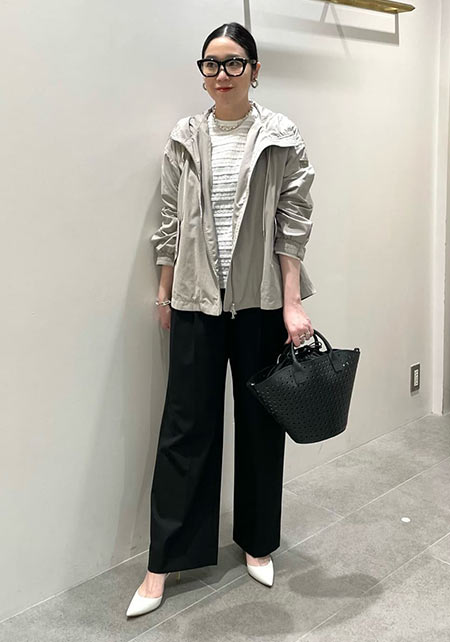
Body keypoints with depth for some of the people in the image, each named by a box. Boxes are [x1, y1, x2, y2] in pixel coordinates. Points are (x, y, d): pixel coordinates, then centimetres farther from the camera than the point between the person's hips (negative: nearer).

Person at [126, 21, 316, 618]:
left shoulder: (282, 138, 0)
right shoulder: (184, 139, 7)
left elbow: (294, 224, -4)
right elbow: (171, 221, 10)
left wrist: (293, 303, -10)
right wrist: (164, 290, 10)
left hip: (261, 299, -1)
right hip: (196, 300, 1)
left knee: (261, 422, 9)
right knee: (186, 425, 3)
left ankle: (258, 542, 29)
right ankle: (164, 562, 15)